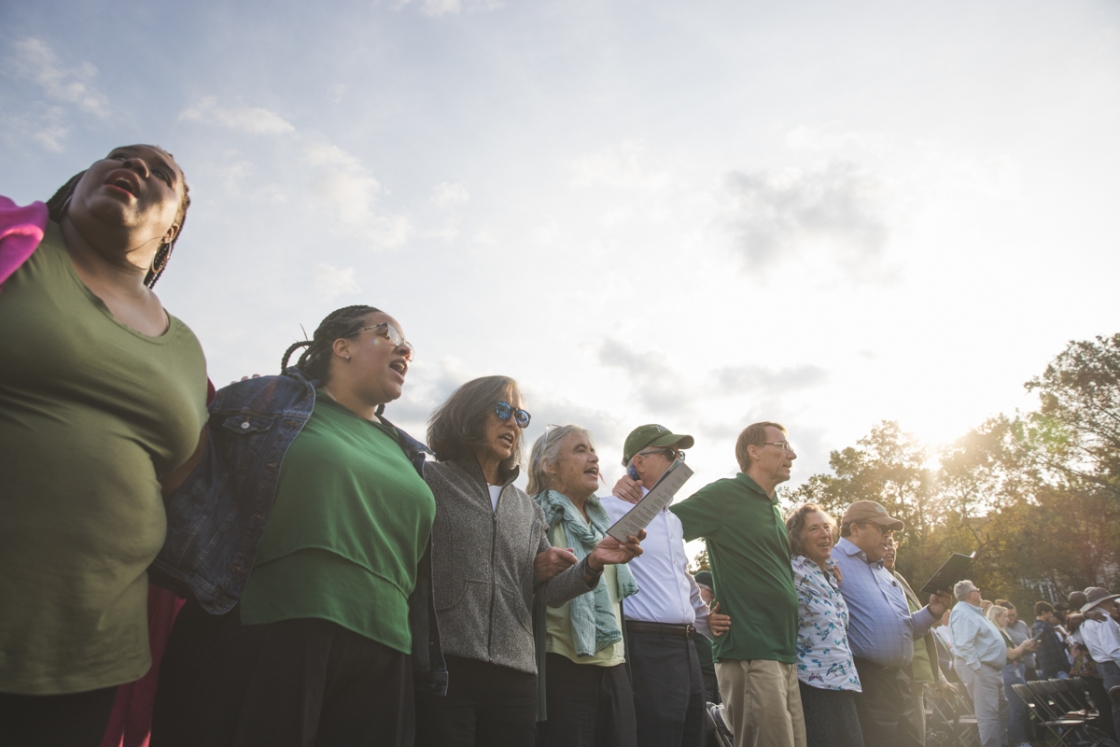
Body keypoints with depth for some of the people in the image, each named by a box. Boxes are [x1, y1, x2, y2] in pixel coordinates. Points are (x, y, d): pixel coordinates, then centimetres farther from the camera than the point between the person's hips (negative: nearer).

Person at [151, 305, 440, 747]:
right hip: (263, 643, -5)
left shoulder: (406, 455, 17)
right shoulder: (269, 399, 3)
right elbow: (192, 489, 3)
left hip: (379, 666, 5)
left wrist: (424, 668, 18)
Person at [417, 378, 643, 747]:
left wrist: (591, 564, -12)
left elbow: (550, 590, 10)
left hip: (516, 676, 5)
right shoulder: (428, 482, 1)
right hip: (444, 668, -5)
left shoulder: (528, 508, 17)